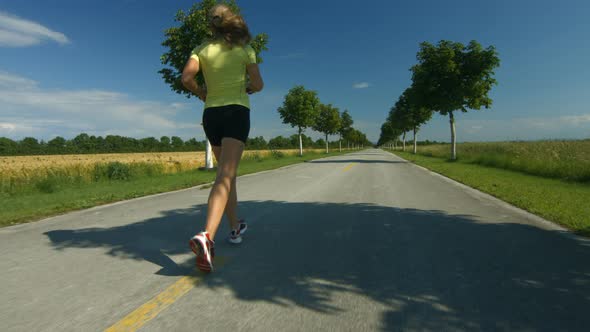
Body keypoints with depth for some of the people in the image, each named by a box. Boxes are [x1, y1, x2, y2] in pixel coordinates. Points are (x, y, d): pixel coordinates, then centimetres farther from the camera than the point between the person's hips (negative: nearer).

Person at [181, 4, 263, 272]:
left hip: (211, 114, 4)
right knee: (225, 176, -16)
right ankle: (206, 235, -35)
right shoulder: (244, 49, 5)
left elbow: (186, 78, -5)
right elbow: (258, 84, 4)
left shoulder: (202, 49, 9)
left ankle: (235, 228, 25)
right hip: (236, 112, -3)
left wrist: (202, 94, 14)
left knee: (228, 173, 16)